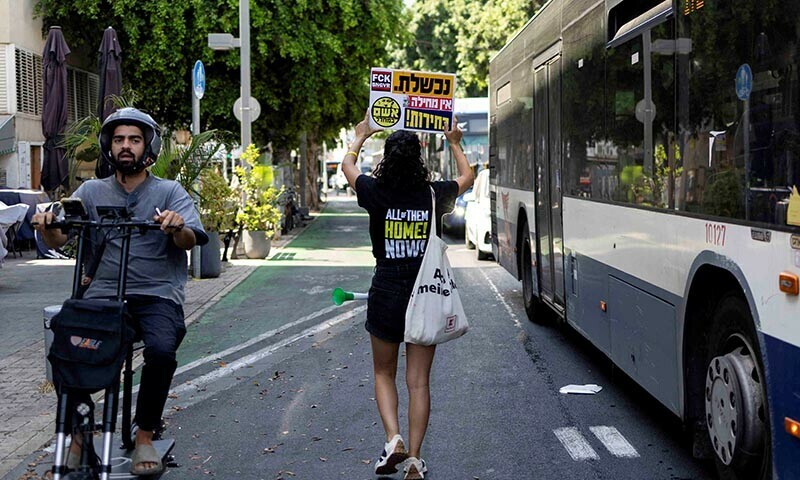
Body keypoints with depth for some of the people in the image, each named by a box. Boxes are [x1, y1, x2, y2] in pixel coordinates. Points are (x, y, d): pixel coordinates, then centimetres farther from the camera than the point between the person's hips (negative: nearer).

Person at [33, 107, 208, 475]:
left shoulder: (170, 192, 7)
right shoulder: (91, 192, 14)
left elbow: (189, 241, -9)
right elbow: (59, 240, 1)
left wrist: (177, 227, -33)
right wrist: (47, 225, -22)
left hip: (157, 294, -2)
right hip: (102, 292, 2)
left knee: (161, 351, -31)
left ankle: (145, 436, -10)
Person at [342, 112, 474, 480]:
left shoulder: (376, 193, -8)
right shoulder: (434, 195, -5)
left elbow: (347, 165, 14)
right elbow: (467, 178, 18)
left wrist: (361, 135, 32)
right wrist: (454, 143, 34)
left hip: (386, 294, -1)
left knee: (384, 373, 16)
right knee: (419, 381, 6)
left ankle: (393, 438, -4)